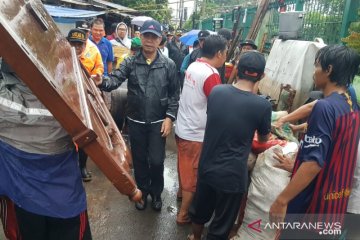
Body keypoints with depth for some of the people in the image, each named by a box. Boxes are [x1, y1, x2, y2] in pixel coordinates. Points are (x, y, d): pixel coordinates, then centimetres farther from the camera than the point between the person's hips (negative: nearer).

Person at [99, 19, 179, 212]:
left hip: (158, 122, -1)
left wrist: (169, 117, -7)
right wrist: (102, 82, -38)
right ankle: (142, 191, 38)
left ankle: (156, 192, 31)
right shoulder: (130, 63, -2)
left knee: (156, 161, 2)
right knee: (139, 160, 14)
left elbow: (174, 94, 0)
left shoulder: (168, 65, -2)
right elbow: (115, 80, -16)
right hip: (136, 121, 1)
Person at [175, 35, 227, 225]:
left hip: (182, 127, 8)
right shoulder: (211, 75, -23)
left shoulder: (193, 66, 2)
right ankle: (183, 214, 23)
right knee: (193, 175, 8)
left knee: (185, 166, 27)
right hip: (195, 134, -8)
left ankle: (182, 191, 50)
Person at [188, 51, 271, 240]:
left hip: (207, 166, 5)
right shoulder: (262, 105, -18)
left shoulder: (216, 91, -8)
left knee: (200, 209, 29)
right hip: (232, 174, -4)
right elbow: (264, 139, 1)